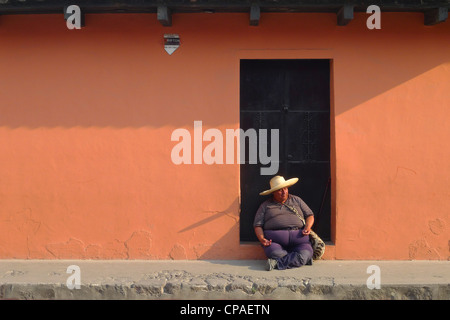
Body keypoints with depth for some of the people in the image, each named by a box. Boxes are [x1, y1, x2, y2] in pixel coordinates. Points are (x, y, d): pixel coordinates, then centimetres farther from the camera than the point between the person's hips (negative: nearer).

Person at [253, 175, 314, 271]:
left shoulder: (296, 200, 24)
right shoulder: (265, 205, 17)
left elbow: (310, 215, 24)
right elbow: (258, 225, 11)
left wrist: (308, 227, 1)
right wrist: (262, 239, -9)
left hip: (298, 236, 2)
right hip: (275, 237, -2)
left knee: (305, 253, -30)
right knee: (273, 252, -37)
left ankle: (277, 262, -21)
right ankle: (295, 260, -14)